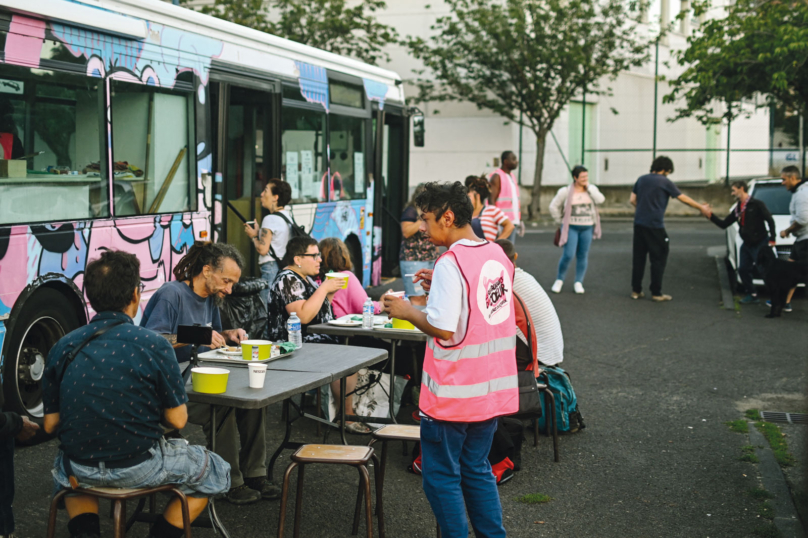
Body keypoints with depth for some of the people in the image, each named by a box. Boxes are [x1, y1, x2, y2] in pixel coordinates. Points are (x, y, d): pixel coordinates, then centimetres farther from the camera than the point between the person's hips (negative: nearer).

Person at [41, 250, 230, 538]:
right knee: (215, 472, 22)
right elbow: (177, 420, -10)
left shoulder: (63, 347, -3)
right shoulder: (154, 345, -15)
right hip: (139, 469, -3)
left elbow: (50, 424, 2)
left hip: (81, 473, 4)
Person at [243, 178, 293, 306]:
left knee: (266, 306, -9)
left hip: (271, 267, -9)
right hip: (284, 266, 9)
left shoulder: (270, 219, -13)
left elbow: (263, 249, -16)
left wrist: (253, 236, 0)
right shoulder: (288, 216, 13)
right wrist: (259, 232, 17)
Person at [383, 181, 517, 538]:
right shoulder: (497, 255, 7)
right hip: (493, 388, 8)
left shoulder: (450, 263, -18)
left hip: (452, 394, -8)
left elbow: (443, 328, -23)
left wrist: (407, 311, -8)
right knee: (477, 469, 19)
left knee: (442, 476, 7)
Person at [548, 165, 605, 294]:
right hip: (571, 227, -3)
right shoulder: (565, 191, -3)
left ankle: (578, 282, 14)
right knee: (568, 255, -11)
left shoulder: (591, 189, 5)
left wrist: (588, 187, -11)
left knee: (583, 256, 5)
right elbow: (553, 207, 3)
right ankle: (559, 280, 7)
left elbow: (600, 200, -14)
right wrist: (561, 221, 3)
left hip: (587, 228, 3)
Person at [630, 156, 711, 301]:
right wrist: (701, 208, 10)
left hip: (639, 223, 6)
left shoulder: (642, 179, 10)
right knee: (658, 259, 3)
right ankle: (656, 293, 4)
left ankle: (636, 290, 15)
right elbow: (683, 198, 0)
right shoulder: (664, 182, -5)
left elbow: (632, 200, 10)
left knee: (638, 258, 11)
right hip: (655, 225, -5)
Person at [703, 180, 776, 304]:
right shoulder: (737, 209, 12)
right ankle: (751, 295, 19)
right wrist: (711, 215, 0)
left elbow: (770, 220, -14)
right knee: (743, 269, 6)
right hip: (747, 244, 8)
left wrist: (772, 238, -18)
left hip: (760, 243, -8)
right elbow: (724, 224, 12)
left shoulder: (756, 204, -12)